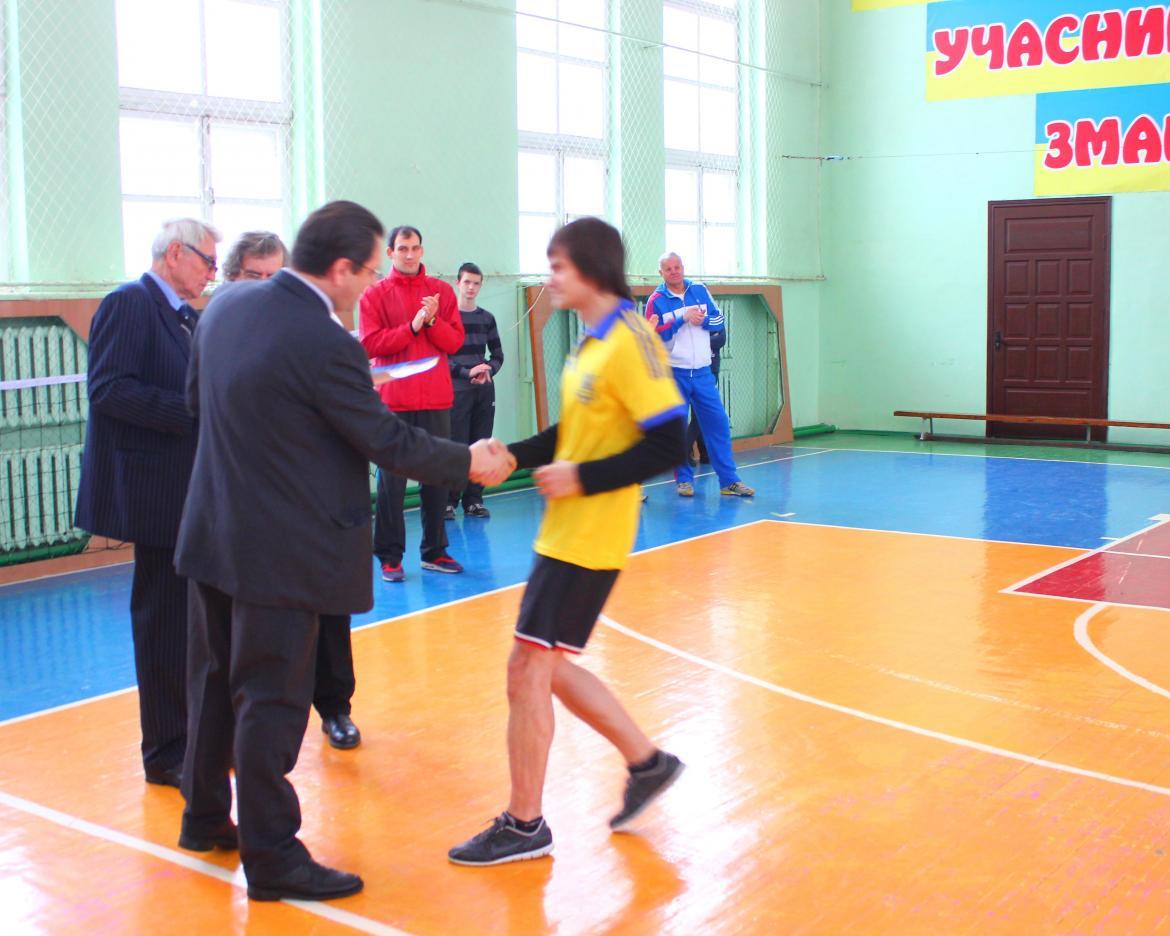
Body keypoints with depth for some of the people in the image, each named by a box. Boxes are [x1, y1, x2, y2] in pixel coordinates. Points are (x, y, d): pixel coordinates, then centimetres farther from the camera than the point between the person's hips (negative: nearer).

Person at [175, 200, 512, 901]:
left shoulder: (226, 306, 1)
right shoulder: (326, 344, -23)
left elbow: (196, 397, 15)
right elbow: (389, 442, -15)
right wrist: (470, 462, -1)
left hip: (214, 534, 8)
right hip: (280, 551, -8)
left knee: (217, 681, 20)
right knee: (273, 701, 2)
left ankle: (206, 817, 37)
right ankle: (271, 857, 14)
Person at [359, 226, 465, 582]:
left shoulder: (441, 291, 10)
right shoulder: (374, 294, 2)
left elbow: (455, 340, 4)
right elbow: (370, 344, -8)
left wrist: (432, 320, -13)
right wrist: (412, 326, -14)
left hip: (436, 398, 3)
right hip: (393, 399, -3)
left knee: (437, 475, 7)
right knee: (391, 478, -2)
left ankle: (434, 551, 17)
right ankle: (390, 556, 4)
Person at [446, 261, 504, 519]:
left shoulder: (487, 318, 12)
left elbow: (498, 355, 15)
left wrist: (488, 371, -5)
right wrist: (467, 373, -16)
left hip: (485, 390, 4)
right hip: (457, 391, -4)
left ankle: (474, 500, 11)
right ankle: (449, 501, 0)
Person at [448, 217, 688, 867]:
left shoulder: (629, 342, -16)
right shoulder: (591, 341, 11)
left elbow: (667, 443, -19)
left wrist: (583, 478, -18)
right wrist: (513, 455, 3)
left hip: (589, 539, -9)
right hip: (564, 532, 9)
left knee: (528, 670, -3)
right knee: (548, 669, 16)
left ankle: (523, 825, 12)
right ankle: (646, 762, 31)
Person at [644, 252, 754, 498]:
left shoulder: (700, 290, 6)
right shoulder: (656, 300, -3)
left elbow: (719, 321, 7)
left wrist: (702, 319, -13)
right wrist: (683, 317, -18)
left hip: (702, 372, 3)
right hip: (673, 373, -2)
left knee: (718, 423, -1)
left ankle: (729, 480, 3)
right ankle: (683, 479, 16)